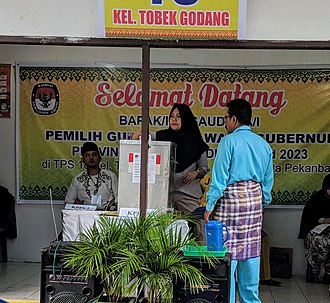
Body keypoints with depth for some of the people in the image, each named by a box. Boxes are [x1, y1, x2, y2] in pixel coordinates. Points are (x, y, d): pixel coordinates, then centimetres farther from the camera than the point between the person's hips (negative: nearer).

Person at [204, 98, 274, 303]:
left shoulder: (229, 141, -9)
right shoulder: (263, 144, 10)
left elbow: (220, 176, -11)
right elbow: (268, 179, 13)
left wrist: (210, 206, -7)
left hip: (231, 198, -6)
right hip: (255, 199, 6)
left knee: (228, 250, -2)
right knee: (251, 251, 12)